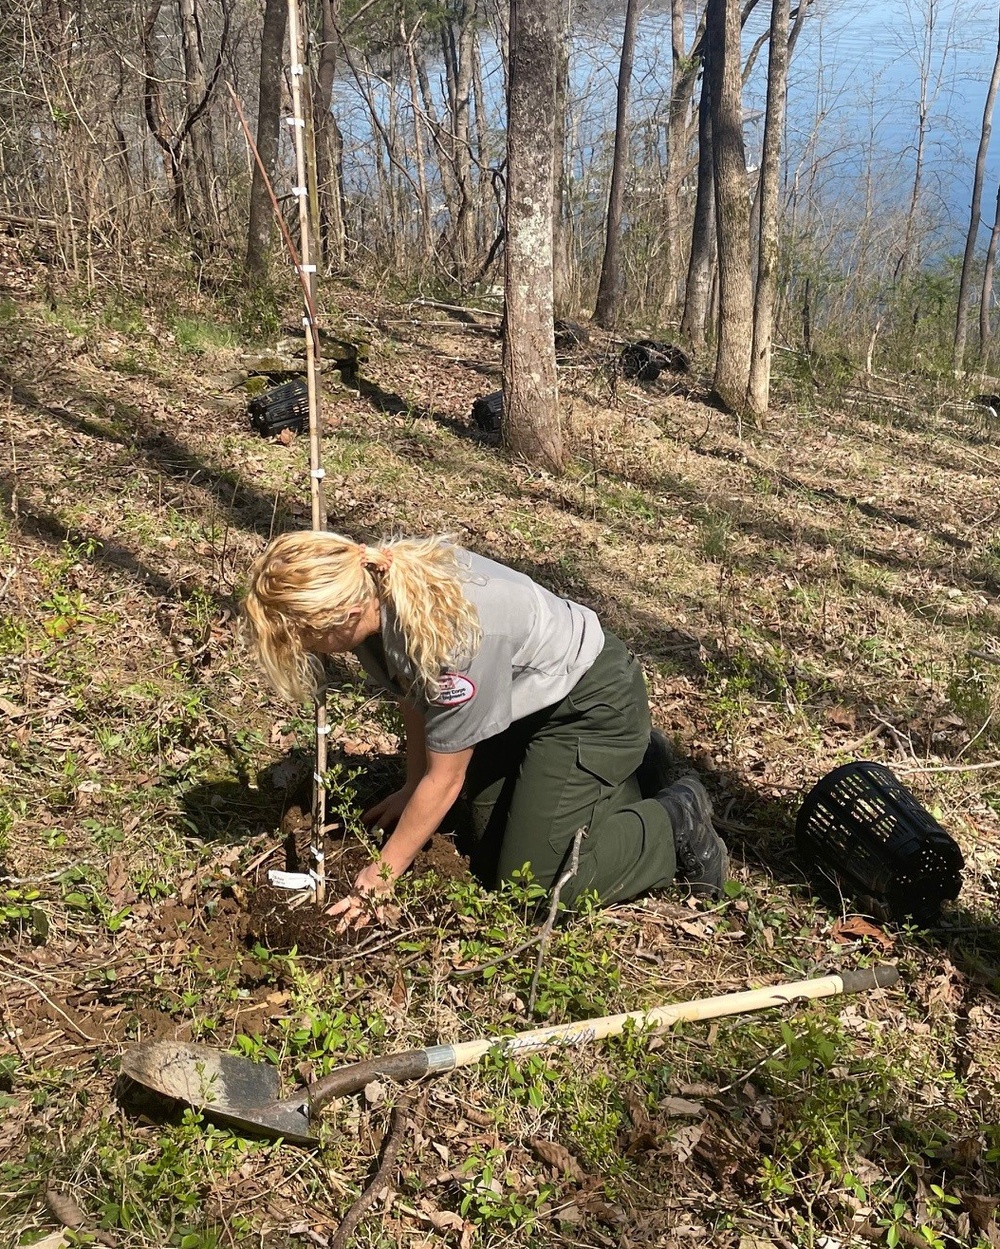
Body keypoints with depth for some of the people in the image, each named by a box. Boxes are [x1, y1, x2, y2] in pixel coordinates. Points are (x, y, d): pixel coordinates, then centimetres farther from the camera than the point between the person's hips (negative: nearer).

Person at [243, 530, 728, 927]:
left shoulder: (447, 638, -40)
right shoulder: (371, 582, -18)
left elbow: (444, 779, -25)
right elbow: (416, 697, 1)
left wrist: (380, 876, -14)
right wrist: (411, 789, 10)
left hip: (592, 702, -8)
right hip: (525, 697, 8)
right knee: (487, 855, 14)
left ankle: (675, 823, 10)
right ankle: (629, 768, 29)